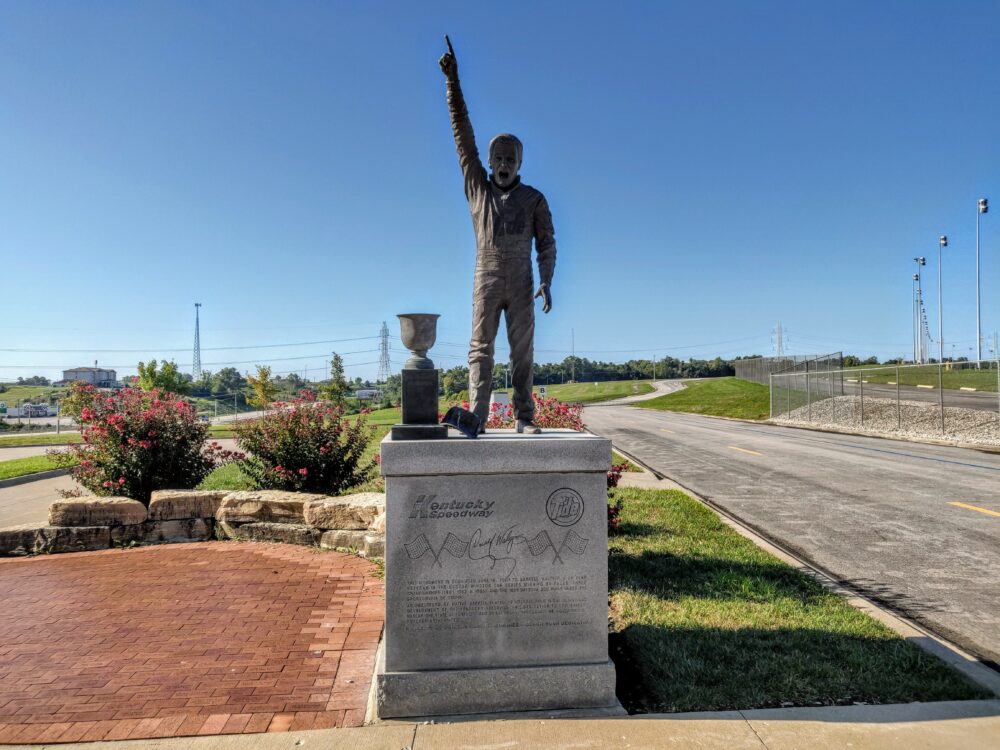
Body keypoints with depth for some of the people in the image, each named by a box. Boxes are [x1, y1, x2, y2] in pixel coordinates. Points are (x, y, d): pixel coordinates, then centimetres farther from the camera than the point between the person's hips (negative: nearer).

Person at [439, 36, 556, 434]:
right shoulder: (477, 188, 9)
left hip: (521, 284, 0)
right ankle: (476, 417, -14)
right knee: (480, 348, -8)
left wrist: (546, 282, -11)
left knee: (522, 351, -2)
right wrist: (453, 80, 4)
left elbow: (546, 243, 6)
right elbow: (463, 134, 7)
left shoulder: (534, 199, 8)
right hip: (486, 283, 0)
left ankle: (524, 417, -1)